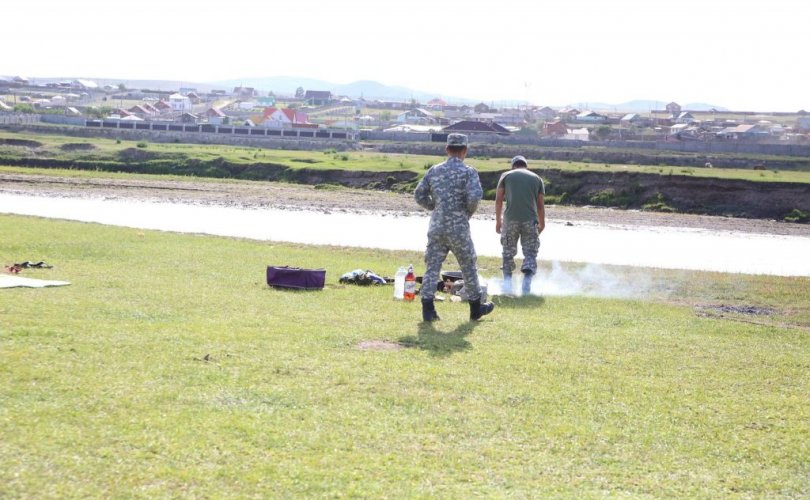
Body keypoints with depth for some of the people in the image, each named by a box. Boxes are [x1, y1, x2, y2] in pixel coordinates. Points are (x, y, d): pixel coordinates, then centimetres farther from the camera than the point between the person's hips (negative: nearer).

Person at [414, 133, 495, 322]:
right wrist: (469, 212, -1)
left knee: (432, 267, 5)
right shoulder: (468, 171, -8)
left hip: (436, 227, 3)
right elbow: (474, 197, -20)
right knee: (469, 267, 12)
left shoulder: (434, 170, 6)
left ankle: (427, 309, -1)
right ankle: (475, 308, 22)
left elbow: (419, 195, 9)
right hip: (459, 228, -3)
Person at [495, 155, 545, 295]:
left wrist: (498, 221, 11)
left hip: (510, 219, 0)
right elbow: (540, 205, 11)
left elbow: (498, 199, 6)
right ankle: (527, 281, -10)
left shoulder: (506, 176, 12)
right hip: (530, 220, 0)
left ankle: (507, 281, 10)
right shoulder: (536, 178, 15)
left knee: (508, 252, 13)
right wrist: (542, 224, 18)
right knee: (530, 252, 6)